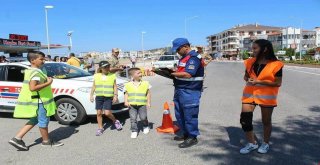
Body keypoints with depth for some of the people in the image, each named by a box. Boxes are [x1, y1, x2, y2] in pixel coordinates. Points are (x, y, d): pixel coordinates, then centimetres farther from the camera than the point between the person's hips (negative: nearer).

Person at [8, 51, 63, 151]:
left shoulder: (29, 71, 13)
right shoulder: (36, 72, -20)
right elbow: (32, 87, -30)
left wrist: (45, 80, 13)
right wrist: (48, 83, -25)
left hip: (37, 100, 10)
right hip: (39, 101, -10)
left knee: (34, 120, 20)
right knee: (43, 121, 5)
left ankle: (17, 138, 17)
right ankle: (46, 141, 21)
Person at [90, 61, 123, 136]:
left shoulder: (112, 76, 3)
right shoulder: (96, 76, 7)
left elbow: (115, 87, 3)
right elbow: (94, 87, 12)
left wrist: (115, 95, -6)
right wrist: (91, 95, 7)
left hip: (108, 97, -2)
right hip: (99, 97, 3)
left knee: (107, 113, -11)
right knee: (99, 113, 6)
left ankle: (115, 121, 17)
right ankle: (100, 128, 22)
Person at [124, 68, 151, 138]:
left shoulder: (145, 83, 2)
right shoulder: (128, 85, 4)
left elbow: (148, 93, 6)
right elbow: (126, 94, 8)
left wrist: (148, 102, 0)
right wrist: (126, 101, -7)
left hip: (142, 104, -1)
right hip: (132, 105, 1)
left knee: (143, 117, -1)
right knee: (133, 118, 0)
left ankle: (146, 126, 28)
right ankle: (134, 131, 13)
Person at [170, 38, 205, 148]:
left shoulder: (193, 58, -16)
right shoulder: (184, 57, 16)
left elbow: (187, 74, -26)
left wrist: (172, 73, -17)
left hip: (190, 92, -10)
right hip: (180, 90, 10)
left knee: (189, 115, -1)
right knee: (179, 114, 17)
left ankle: (192, 138, 12)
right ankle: (185, 134, 32)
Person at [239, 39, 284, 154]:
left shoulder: (275, 64, -10)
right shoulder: (251, 62, 4)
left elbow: (278, 83, -11)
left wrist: (259, 81, -19)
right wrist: (248, 79, -9)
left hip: (267, 96, -4)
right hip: (249, 94, 4)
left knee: (266, 121, 11)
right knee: (244, 119, -2)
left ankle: (266, 143, 32)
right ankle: (252, 143, 17)